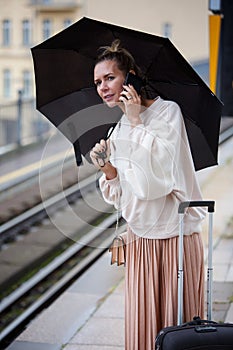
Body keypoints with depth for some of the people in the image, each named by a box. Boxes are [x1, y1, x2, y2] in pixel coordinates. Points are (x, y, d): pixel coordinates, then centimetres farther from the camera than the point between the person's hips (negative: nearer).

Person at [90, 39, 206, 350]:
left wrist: (136, 121, -16)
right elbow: (121, 195, 13)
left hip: (176, 234, -5)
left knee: (177, 319, 1)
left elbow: (162, 164, -22)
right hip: (140, 238, 5)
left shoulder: (168, 111, -6)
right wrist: (108, 169, -5)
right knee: (141, 321, 7)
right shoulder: (118, 132, 10)